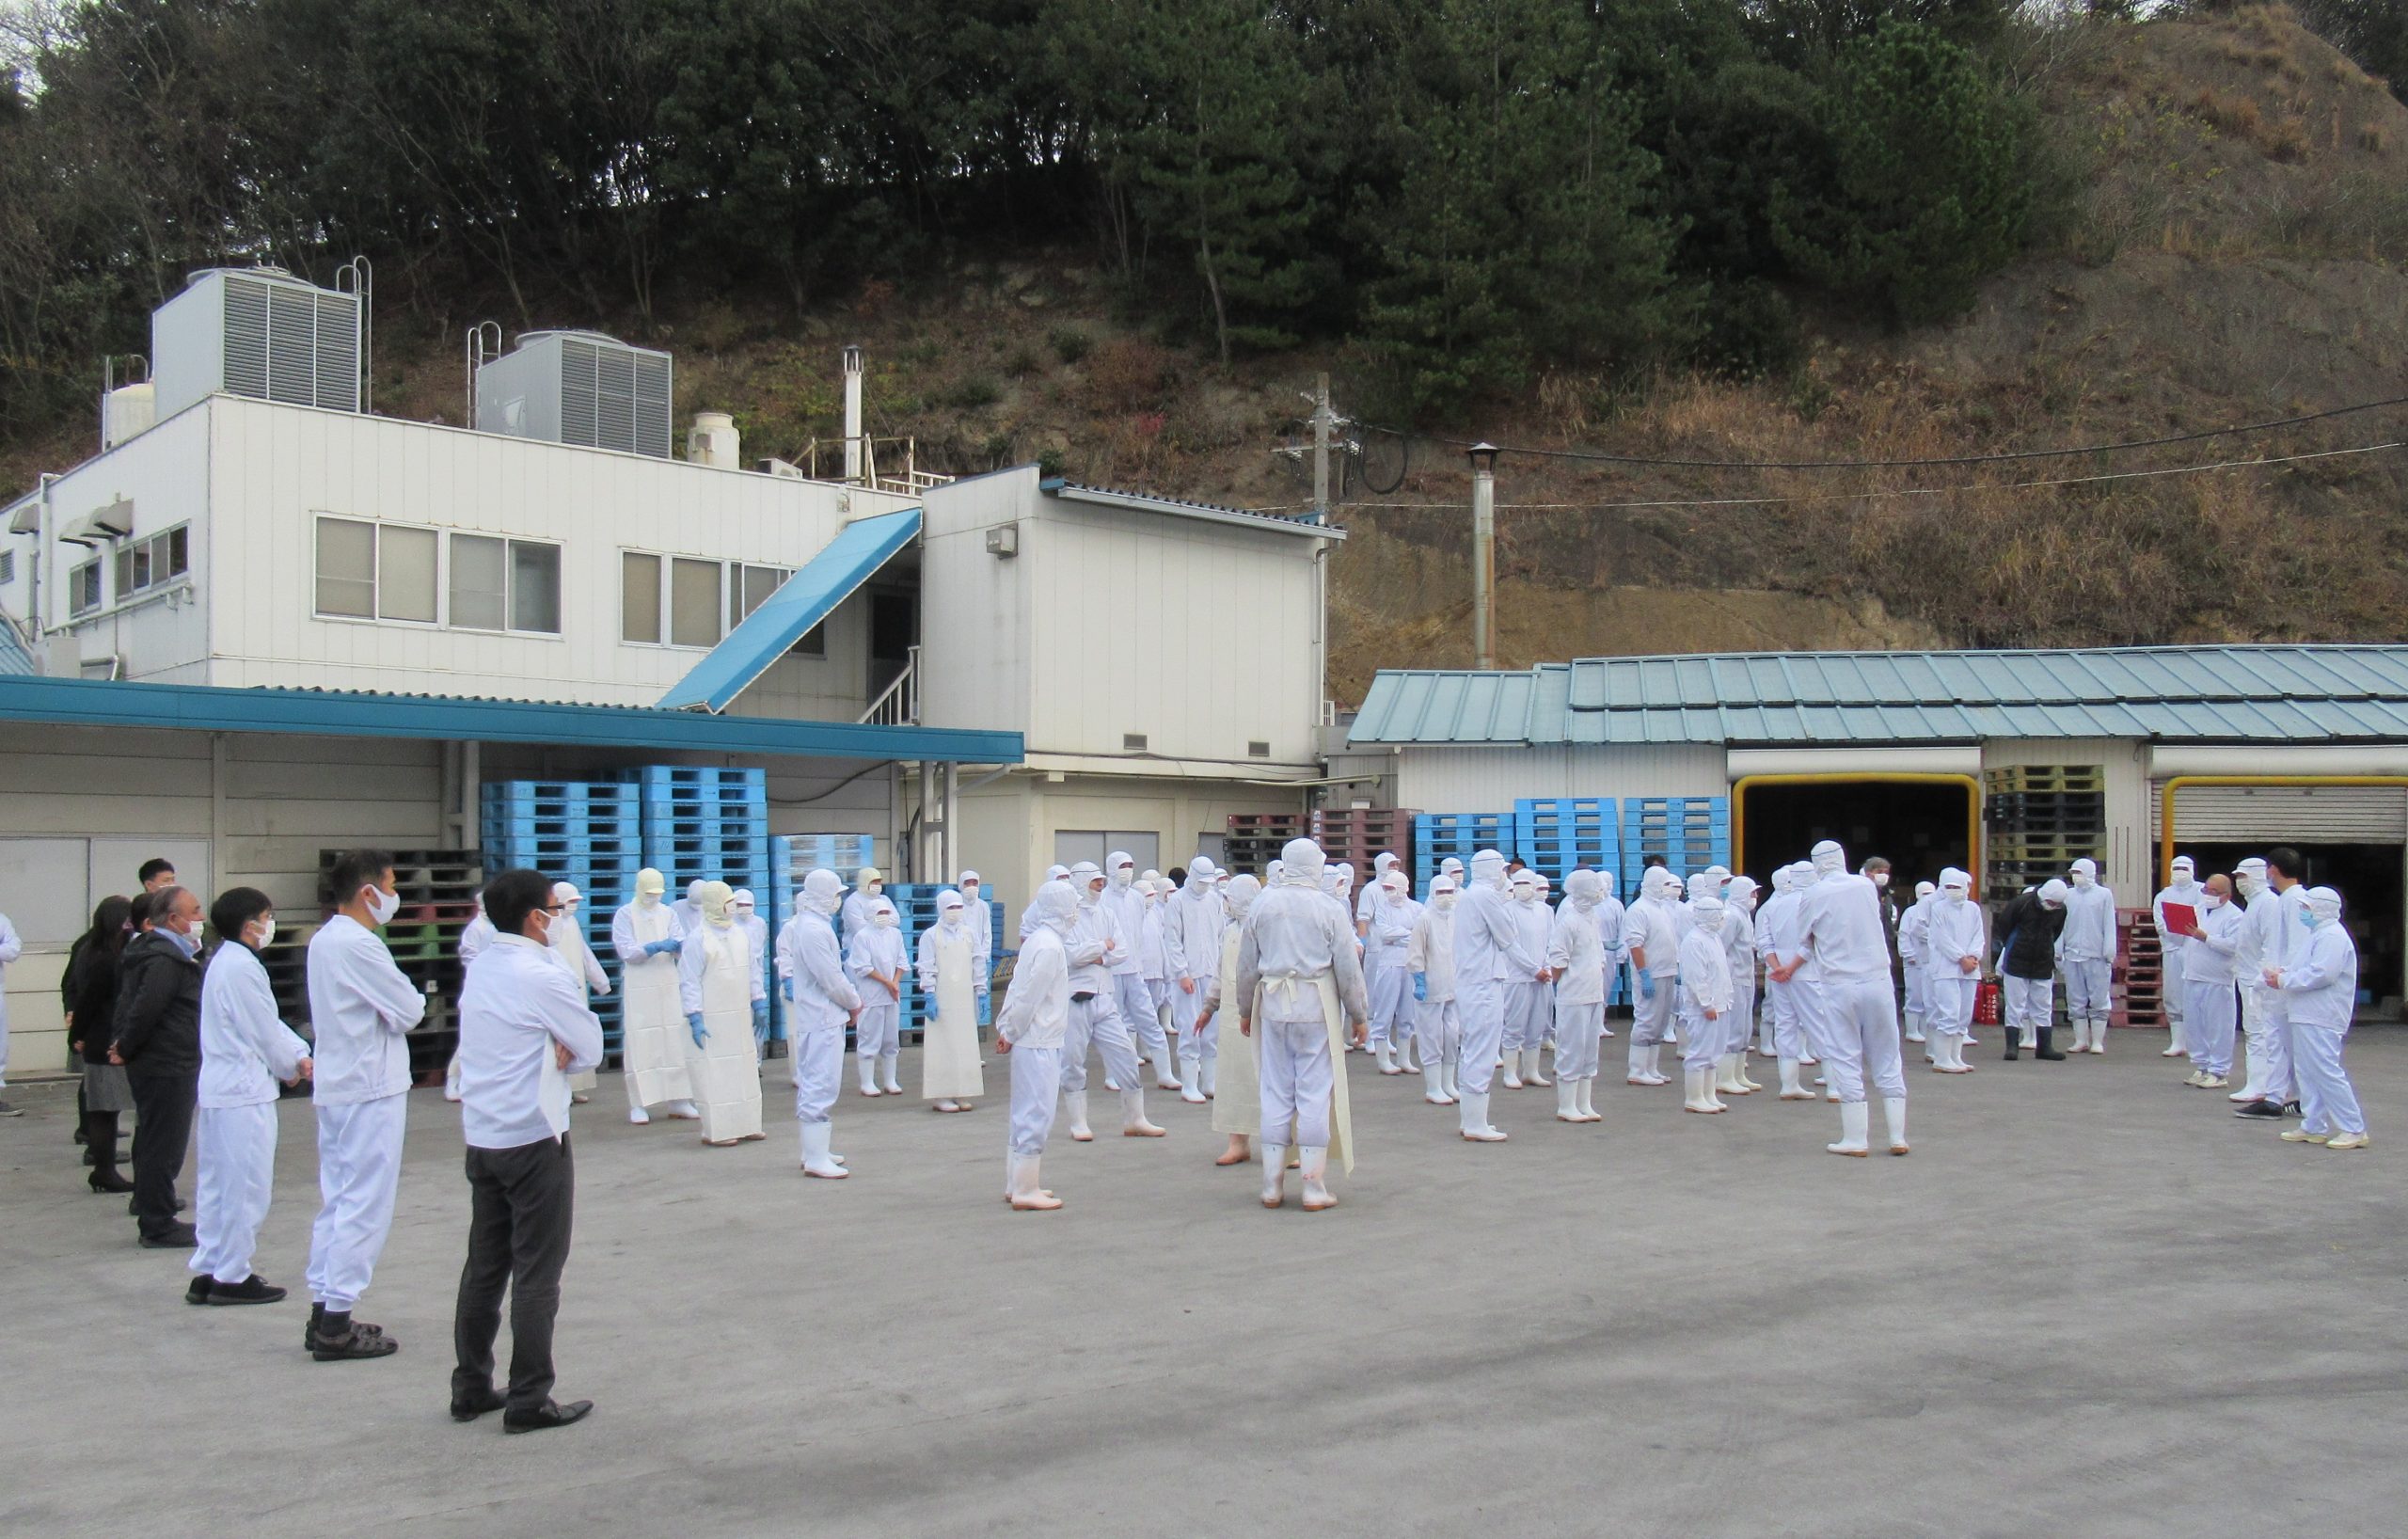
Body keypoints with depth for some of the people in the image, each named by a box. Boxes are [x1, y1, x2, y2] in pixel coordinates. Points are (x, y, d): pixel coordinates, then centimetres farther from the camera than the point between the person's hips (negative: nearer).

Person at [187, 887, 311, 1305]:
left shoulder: (224, 962, 14)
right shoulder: (242, 967, -18)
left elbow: (269, 1021, 16)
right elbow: (264, 1033, -15)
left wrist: (299, 1053, 6)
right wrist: (292, 1067, 1)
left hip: (217, 1087, 10)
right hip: (244, 1091, -10)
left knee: (217, 1184, 15)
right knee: (246, 1187, -1)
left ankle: (208, 1271, 21)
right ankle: (232, 1277, 5)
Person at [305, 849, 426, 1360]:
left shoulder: (324, 940, 11)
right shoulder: (359, 945, -19)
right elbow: (409, 1011, -15)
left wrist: (384, 1012, 3)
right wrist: (412, 999, 4)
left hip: (335, 1087, 10)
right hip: (370, 1090, -10)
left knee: (337, 1201, 15)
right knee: (364, 1206, -4)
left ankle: (323, 1312, 20)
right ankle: (336, 1326, -2)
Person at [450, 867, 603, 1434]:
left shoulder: (478, 970, 8)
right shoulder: (546, 979, -16)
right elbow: (592, 1049, -9)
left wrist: (550, 1049, -4)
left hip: (481, 1137, 8)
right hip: (535, 1139, -8)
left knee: (484, 1266, 15)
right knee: (537, 1273, 0)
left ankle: (471, 1388, 23)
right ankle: (529, 1401, 5)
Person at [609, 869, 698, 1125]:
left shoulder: (667, 913, 9)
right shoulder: (624, 915, -1)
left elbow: (681, 941, 3)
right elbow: (626, 951, -8)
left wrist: (676, 945, -21)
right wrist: (656, 947, -21)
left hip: (668, 985, 4)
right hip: (639, 988, -4)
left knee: (674, 1042, 4)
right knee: (639, 1044, -4)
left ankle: (677, 1101, 9)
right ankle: (639, 1105, 0)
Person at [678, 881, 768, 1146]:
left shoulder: (740, 935, 7)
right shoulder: (697, 940, -12)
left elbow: (752, 971, 15)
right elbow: (689, 982, -13)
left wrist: (759, 1003, 13)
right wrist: (694, 1018, -17)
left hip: (740, 1017, 7)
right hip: (712, 1020, -7)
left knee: (745, 1070, 11)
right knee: (714, 1074, -3)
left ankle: (744, 1125, 22)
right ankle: (716, 1131, 5)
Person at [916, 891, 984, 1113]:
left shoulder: (967, 933, 9)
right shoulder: (930, 935, -4)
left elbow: (975, 964, 14)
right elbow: (927, 969, -6)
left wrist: (978, 992, 11)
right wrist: (929, 997, -13)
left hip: (964, 1000, 4)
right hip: (942, 1000, -4)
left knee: (965, 1045, 5)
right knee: (943, 1046, -3)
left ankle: (962, 1094, 12)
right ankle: (942, 1096, 2)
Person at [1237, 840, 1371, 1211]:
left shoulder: (1262, 906, 3)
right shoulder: (1329, 910, -6)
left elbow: (1247, 965, 8)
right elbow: (1348, 969, -4)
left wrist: (1245, 1011, 20)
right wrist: (1360, 1016, 6)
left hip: (1274, 1006, 3)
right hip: (1317, 1008, -3)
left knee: (1276, 1093, 9)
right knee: (1315, 1093, 1)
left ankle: (1272, 1187, 14)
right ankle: (1314, 1189, 4)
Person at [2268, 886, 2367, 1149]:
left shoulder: (2332, 936, -14)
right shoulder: (2317, 934, 20)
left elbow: (2321, 974, -25)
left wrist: (2283, 981, -17)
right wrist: (2282, 972, 4)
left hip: (2320, 1020, -11)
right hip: (2306, 1016, 11)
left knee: (2327, 1073, -10)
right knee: (2306, 1072, 13)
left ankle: (2354, 1129, -6)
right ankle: (2313, 1127, 18)